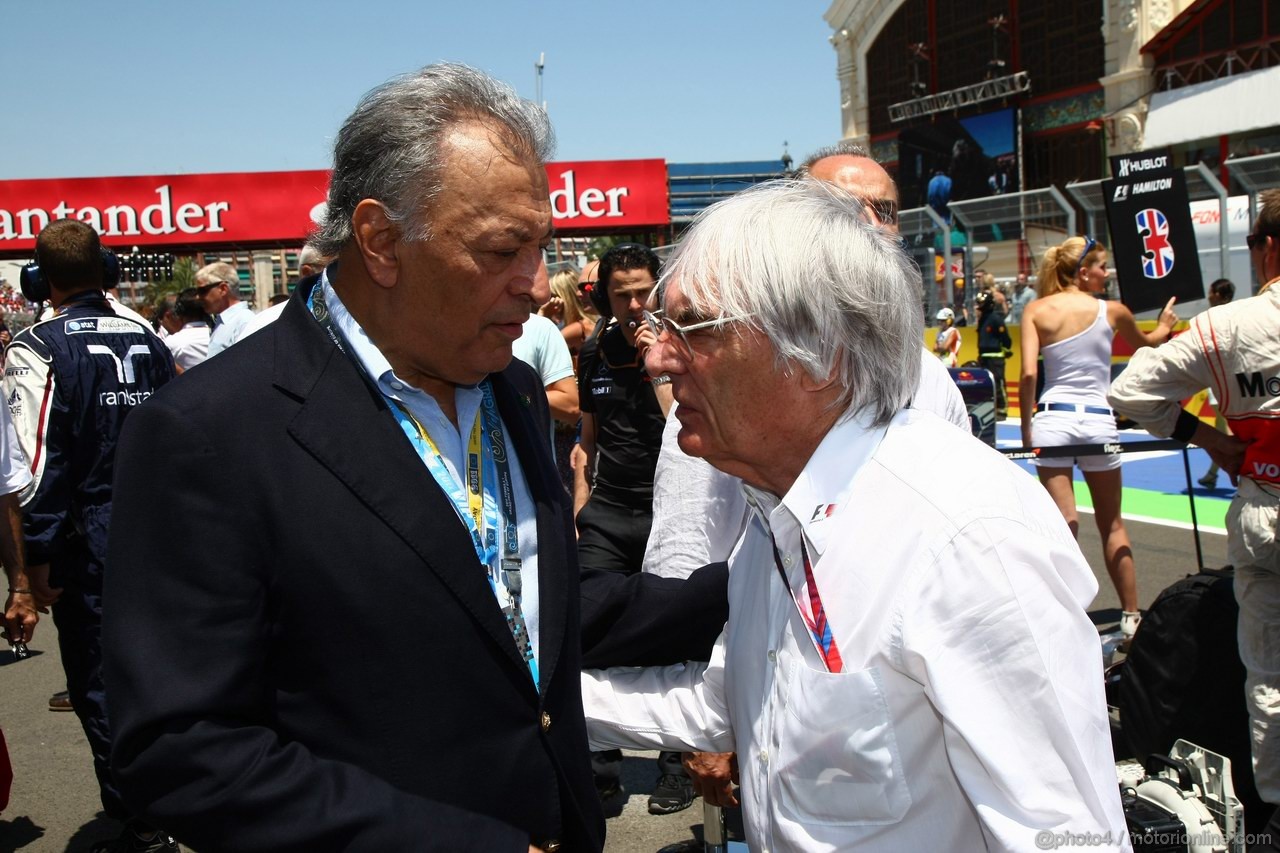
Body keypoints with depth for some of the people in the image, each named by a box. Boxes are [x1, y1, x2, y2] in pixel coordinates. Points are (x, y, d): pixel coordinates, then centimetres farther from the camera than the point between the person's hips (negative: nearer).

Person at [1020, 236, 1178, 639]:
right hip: (1099, 421, 1)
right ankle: (1131, 617, 22)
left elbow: (1029, 373, -10)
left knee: (1063, 525, 2)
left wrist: (1026, 428, -2)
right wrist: (1165, 326, 45)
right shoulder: (1112, 311, 2)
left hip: (1053, 419, 0)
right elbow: (1146, 343, 23)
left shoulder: (1036, 310, -1)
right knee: (1112, 525, 15)